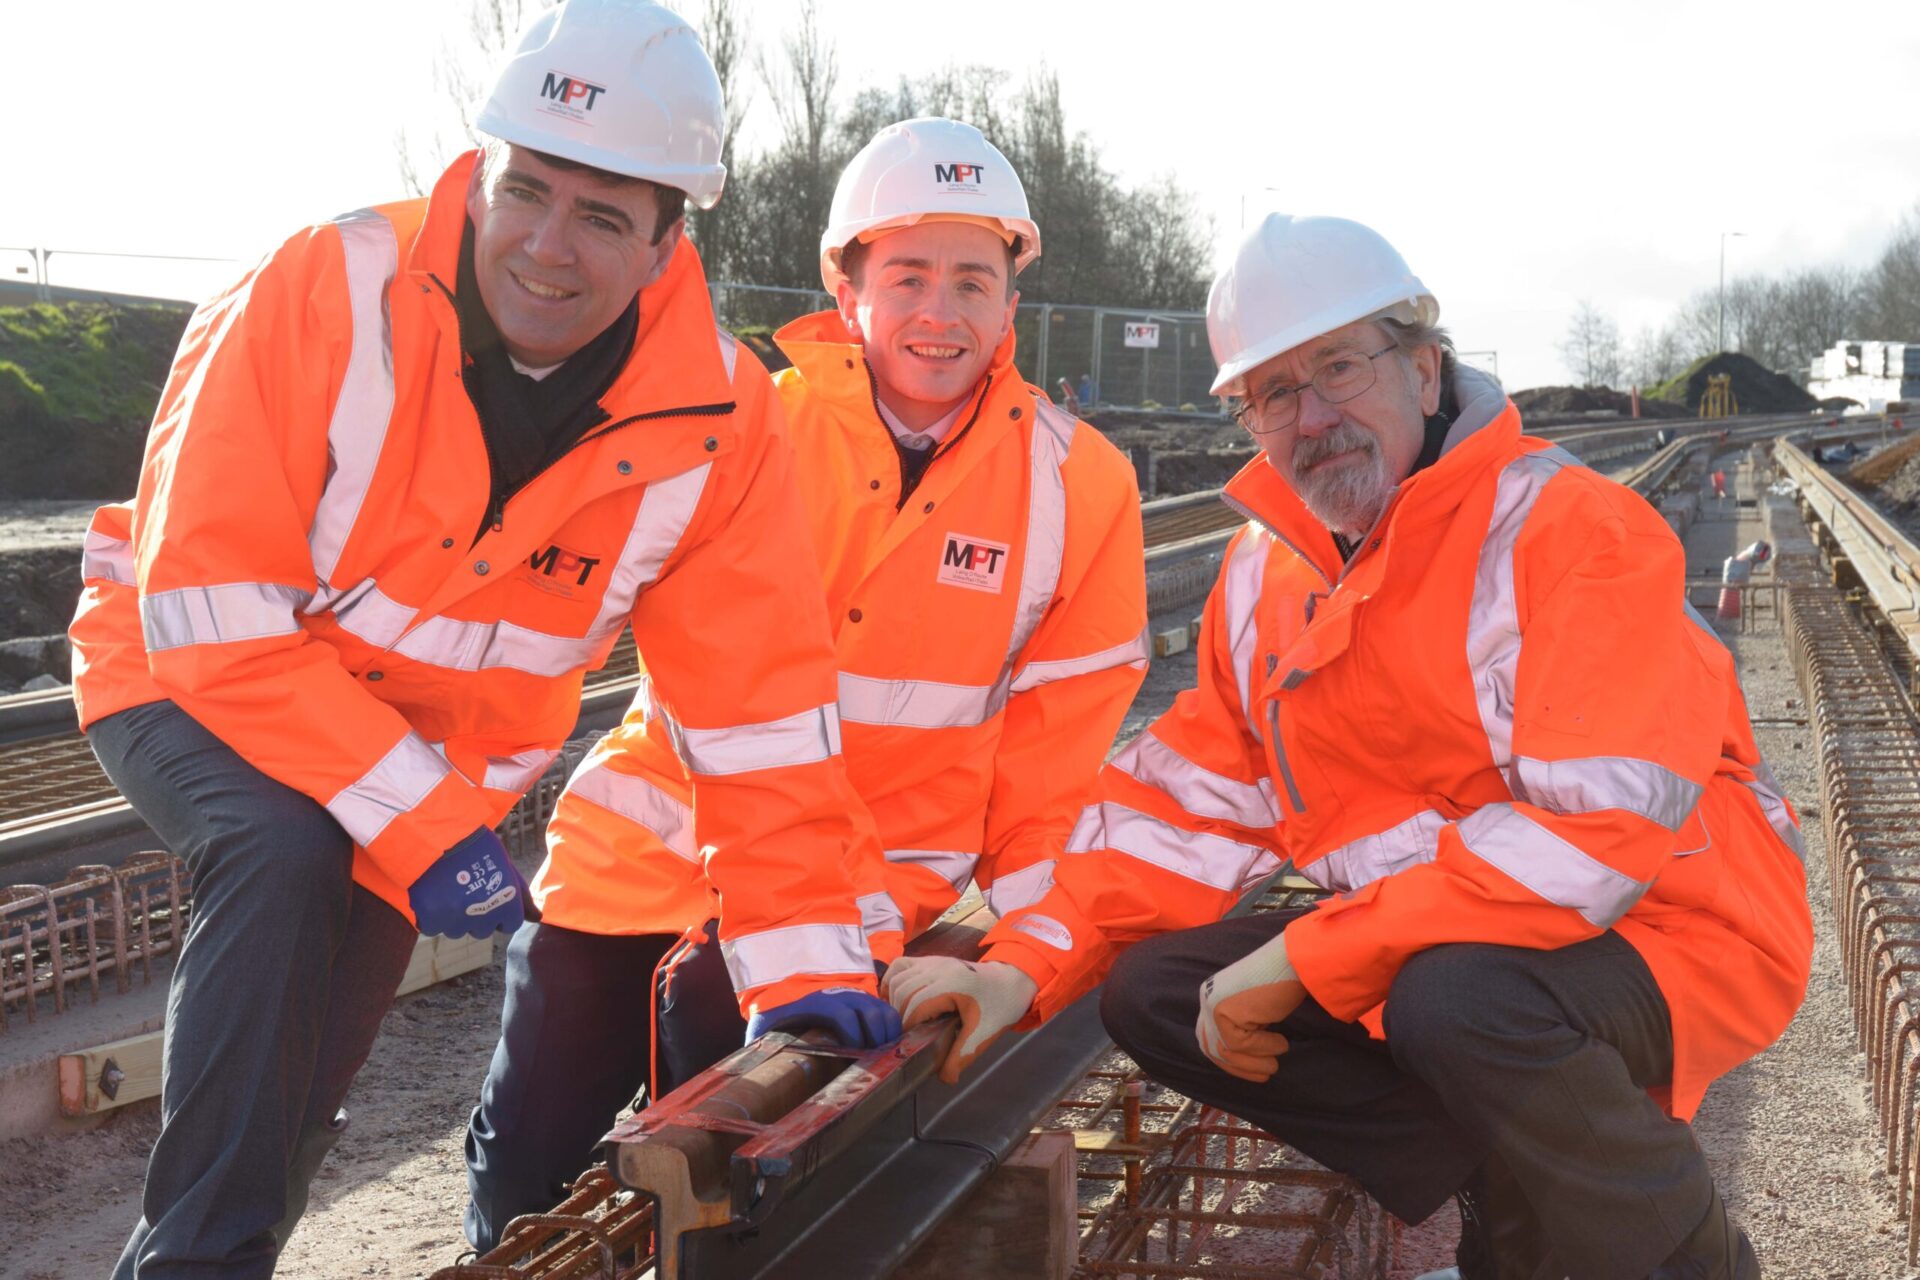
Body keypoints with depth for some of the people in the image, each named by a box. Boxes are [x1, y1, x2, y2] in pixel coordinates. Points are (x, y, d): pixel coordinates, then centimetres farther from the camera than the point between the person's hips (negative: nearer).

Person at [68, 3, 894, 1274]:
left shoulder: (718, 420, -19)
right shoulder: (325, 294, -28)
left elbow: (762, 715, -17)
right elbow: (216, 617, -29)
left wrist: (810, 977, -21)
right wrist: (419, 821, -32)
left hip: (438, 759, 4)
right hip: (193, 687, -3)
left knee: (300, 1079, 7)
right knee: (287, 856, -33)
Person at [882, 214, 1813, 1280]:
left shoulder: (1570, 531, -19)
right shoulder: (1265, 571, 5)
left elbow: (1591, 828, -27)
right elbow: (1188, 801, 5)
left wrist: (1305, 961, -25)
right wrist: (1027, 965, -11)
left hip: (1667, 929, -7)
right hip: (1426, 943, 7)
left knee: (1457, 999, -36)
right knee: (1155, 991, -3)